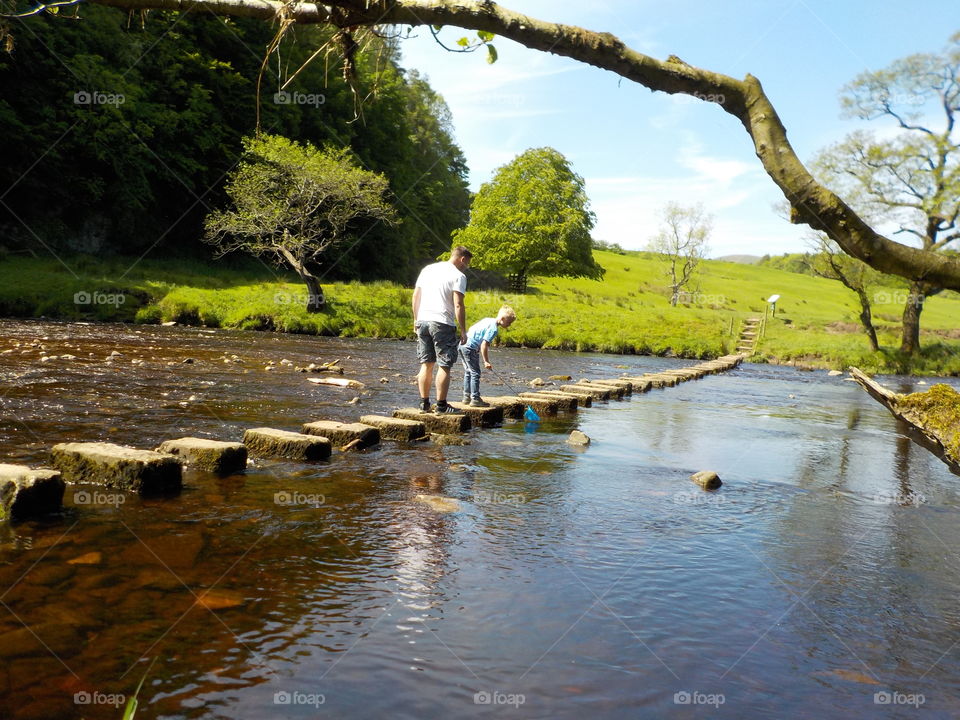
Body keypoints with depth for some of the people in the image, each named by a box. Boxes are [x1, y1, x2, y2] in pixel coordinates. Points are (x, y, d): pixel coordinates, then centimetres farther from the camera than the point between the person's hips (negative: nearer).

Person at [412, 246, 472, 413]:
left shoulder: (427, 269, 15)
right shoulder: (458, 276, -4)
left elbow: (415, 296, 15)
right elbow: (458, 305, -12)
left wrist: (416, 320, 21)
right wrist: (463, 331, -8)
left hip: (422, 321, 6)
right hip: (442, 324, -6)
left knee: (426, 365, 11)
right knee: (444, 366, 0)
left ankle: (424, 403, 14)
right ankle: (441, 405, 1)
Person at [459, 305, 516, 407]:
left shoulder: (488, 320, 14)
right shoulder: (494, 328, -14)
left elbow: (472, 328, 23)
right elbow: (484, 344, -20)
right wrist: (486, 361, -16)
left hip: (463, 344, 10)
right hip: (470, 348, -10)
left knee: (468, 372, 17)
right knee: (475, 373, -4)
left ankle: (467, 397, 23)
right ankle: (475, 399, -3)